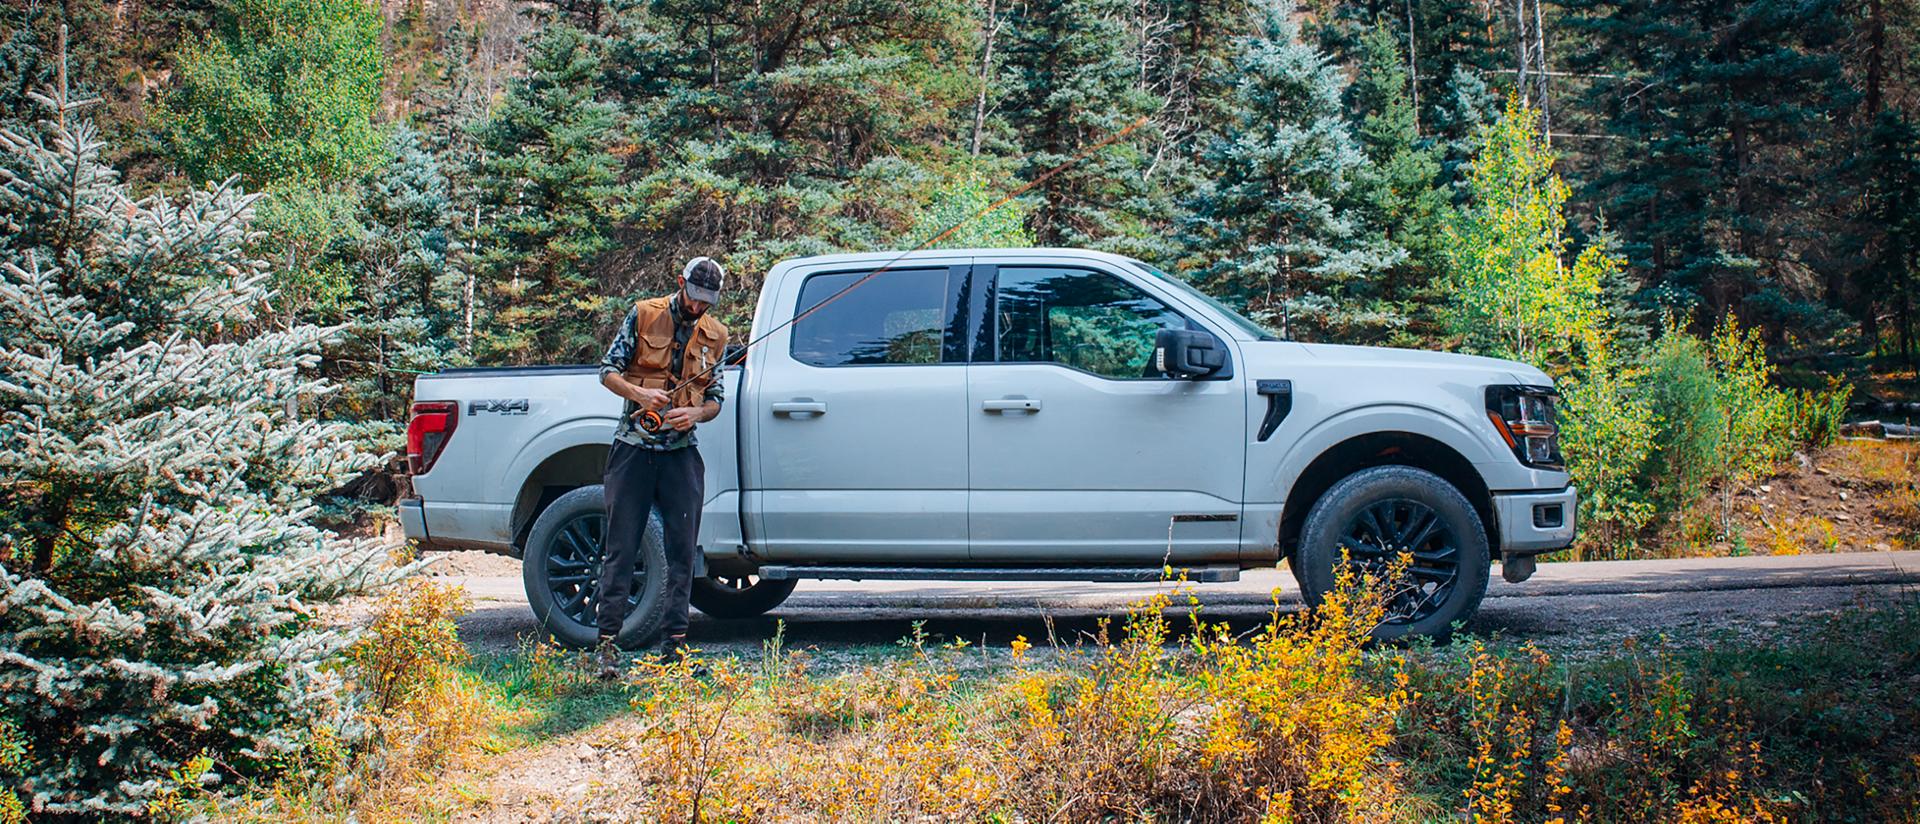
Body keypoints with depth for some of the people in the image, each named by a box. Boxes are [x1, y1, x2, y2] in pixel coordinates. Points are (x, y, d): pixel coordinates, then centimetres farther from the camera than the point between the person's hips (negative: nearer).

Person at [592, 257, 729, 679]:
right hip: (634, 447, -3)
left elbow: (715, 399, 13)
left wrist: (695, 413, -10)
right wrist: (640, 394, -18)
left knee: (682, 551, 3)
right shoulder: (643, 316, 1)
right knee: (621, 547, -3)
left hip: (681, 452, 3)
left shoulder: (714, 336, 9)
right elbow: (608, 370, 1)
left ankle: (674, 642, 9)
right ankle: (608, 643, -1)